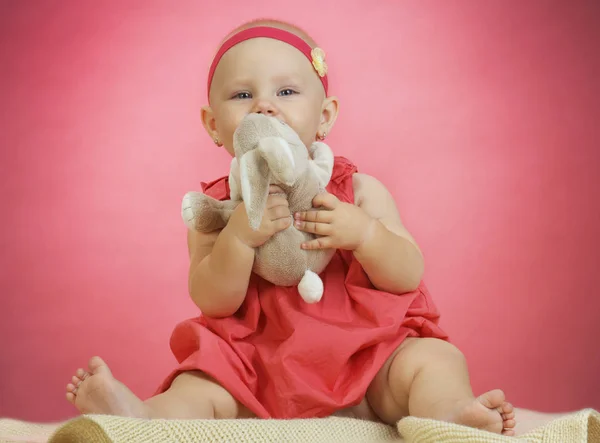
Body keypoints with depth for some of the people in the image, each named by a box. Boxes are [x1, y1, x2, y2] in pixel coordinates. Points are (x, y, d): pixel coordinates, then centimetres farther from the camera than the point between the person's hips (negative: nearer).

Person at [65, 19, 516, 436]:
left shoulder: (360, 191, 3)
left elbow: (410, 276, -2)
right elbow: (213, 303, -8)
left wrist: (364, 233, -21)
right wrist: (239, 236, -25)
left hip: (367, 357, 1)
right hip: (261, 372, 0)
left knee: (434, 358, -22)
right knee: (198, 387, -22)